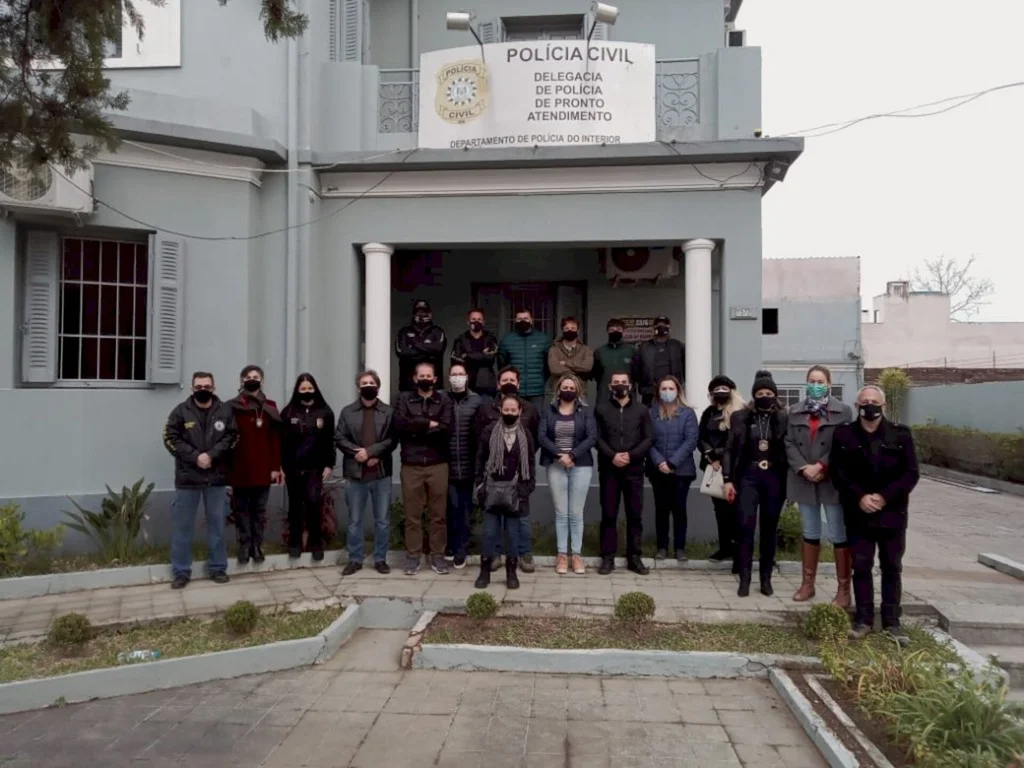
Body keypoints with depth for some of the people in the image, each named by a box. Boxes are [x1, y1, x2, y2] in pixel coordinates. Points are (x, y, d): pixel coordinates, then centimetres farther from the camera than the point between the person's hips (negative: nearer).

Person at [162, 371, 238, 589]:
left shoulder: (226, 411, 2)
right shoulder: (181, 411, -1)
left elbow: (232, 437, -2)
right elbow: (171, 439, -6)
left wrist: (211, 455, -16)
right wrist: (195, 457, -16)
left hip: (217, 477, 1)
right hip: (187, 478, -1)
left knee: (217, 524, 10)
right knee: (183, 526, 5)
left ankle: (218, 568, 21)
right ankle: (181, 571, 15)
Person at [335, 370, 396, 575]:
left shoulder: (389, 412, 4)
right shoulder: (347, 411, 8)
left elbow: (392, 440, -4)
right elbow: (339, 439, 1)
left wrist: (370, 451, -16)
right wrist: (358, 453, -13)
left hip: (381, 473, -1)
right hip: (355, 473, 1)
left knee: (382, 520, 6)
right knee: (354, 520, 8)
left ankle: (380, 559, 18)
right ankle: (354, 559, 19)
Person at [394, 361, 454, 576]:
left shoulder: (444, 401, 7)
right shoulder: (404, 399, 9)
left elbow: (446, 430, -9)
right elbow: (399, 424, -9)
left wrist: (415, 430, -10)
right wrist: (428, 424, -11)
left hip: (437, 465, 0)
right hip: (411, 465, 0)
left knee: (438, 514, 5)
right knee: (412, 514, 5)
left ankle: (437, 556, 15)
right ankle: (412, 556, 15)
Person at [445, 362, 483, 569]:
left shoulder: (476, 401, 1)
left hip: (468, 465, 0)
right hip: (448, 465, 0)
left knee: (465, 509, 5)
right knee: (452, 507, 4)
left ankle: (460, 550, 13)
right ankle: (454, 548, 17)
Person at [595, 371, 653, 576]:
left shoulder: (641, 410, 8)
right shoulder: (601, 409, 6)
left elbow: (649, 438, 2)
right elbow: (597, 437, -1)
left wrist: (631, 455, -11)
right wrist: (612, 456, -14)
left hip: (634, 470, 1)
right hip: (609, 469, -1)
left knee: (635, 514, 4)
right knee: (608, 515, 3)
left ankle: (634, 557, 13)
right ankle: (608, 558, 9)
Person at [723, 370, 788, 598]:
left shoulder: (784, 419, 2)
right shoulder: (741, 417, 3)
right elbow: (730, 450, 3)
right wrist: (727, 479, -3)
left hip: (775, 478, 1)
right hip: (748, 477, 0)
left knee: (769, 529, 8)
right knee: (746, 526, -6)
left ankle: (766, 578, 17)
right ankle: (744, 579, 1)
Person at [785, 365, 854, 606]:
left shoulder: (843, 411, -1)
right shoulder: (795, 412, 10)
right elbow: (789, 443, 4)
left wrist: (821, 466, -15)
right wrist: (803, 468, -10)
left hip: (832, 481, -4)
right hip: (804, 480, 4)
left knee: (839, 536, 0)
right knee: (810, 533, 14)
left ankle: (843, 589, 8)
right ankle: (807, 584, 23)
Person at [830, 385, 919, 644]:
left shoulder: (901, 434, 0)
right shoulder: (843, 434, 0)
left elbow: (911, 473, -3)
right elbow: (837, 472, -3)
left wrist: (885, 497, -15)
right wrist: (859, 497, -16)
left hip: (892, 513, 0)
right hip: (858, 514, 0)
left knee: (892, 568, 8)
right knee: (861, 567, 5)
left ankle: (892, 621, 18)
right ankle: (864, 619, 16)